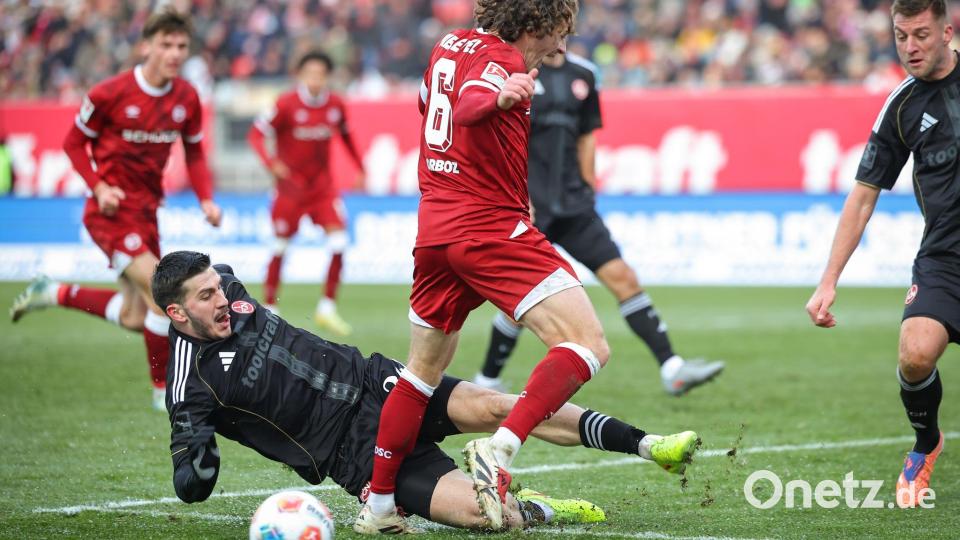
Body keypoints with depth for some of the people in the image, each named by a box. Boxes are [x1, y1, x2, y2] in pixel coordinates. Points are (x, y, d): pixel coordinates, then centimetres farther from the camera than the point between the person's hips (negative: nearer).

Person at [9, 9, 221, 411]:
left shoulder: (187, 98, 1)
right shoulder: (110, 94, -14)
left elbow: (194, 154, 13)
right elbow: (74, 143, -3)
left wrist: (206, 199, -2)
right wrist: (99, 187, -17)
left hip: (146, 209, 7)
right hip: (113, 209, -7)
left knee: (134, 318, 10)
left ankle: (54, 294, 30)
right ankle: (163, 390, -4)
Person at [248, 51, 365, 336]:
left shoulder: (335, 105, -1)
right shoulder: (286, 104, -13)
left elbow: (345, 135, 17)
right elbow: (256, 134, -11)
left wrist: (361, 168, 13)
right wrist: (271, 162, -27)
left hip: (322, 184, 3)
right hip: (291, 184, -3)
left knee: (339, 242, -11)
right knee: (281, 246, 3)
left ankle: (327, 307, 0)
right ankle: (268, 307, 18)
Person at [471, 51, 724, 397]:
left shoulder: (582, 74, 11)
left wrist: (587, 187, 16)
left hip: (573, 206, 5)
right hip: (528, 207, -5)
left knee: (622, 277, -6)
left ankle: (671, 368, -10)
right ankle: (487, 381, 19)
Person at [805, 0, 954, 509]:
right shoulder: (901, 107, 6)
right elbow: (863, 196, 10)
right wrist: (829, 281, 5)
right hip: (943, 254, 1)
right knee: (916, 353, -21)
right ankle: (925, 445, 9)